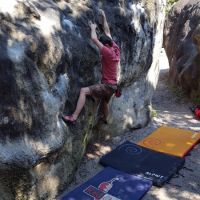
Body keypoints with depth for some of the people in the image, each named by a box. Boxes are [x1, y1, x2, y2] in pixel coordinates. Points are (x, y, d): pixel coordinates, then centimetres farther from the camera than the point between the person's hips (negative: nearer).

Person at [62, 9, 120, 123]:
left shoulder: (108, 53, -20)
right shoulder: (116, 49, 3)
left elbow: (94, 39, -22)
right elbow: (107, 32, 13)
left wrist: (93, 28, -3)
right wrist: (104, 17, 19)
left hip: (108, 85, -9)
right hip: (112, 85, 9)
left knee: (84, 91, -17)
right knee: (104, 103, 30)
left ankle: (74, 117, -23)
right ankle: (104, 119, 54)